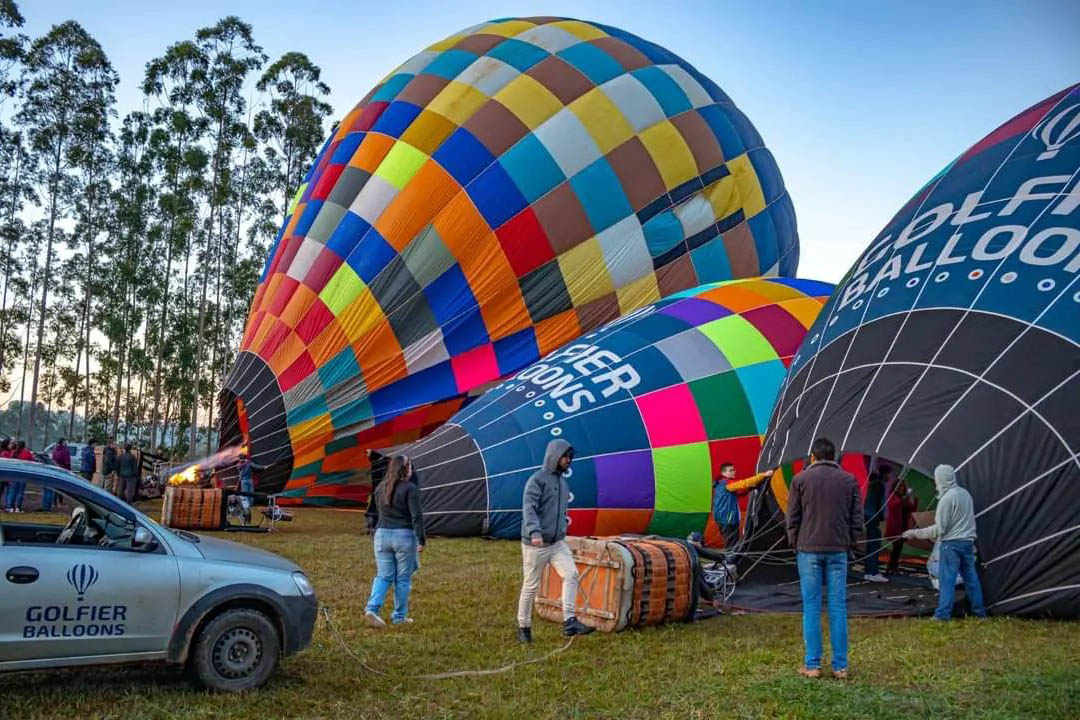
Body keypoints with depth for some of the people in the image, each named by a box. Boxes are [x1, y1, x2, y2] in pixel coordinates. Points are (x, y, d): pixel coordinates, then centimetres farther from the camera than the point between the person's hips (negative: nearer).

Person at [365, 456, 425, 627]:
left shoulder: (381, 488, 8)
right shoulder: (410, 488, -11)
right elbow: (416, 516, -14)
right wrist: (421, 539, -10)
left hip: (382, 534, 5)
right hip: (404, 536, -5)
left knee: (383, 576, 10)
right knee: (403, 578, 7)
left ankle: (372, 609, -8)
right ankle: (399, 616, 14)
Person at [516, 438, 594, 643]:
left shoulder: (563, 482, 13)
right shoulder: (537, 480, -11)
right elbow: (528, 508, -24)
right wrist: (534, 532, -38)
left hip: (558, 544, 6)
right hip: (535, 545, -6)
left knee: (571, 574, -15)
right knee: (531, 587, 4)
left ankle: (570, 622, -16)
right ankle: (524, 627, 20)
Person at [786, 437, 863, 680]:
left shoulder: (801, 479, 1)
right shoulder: (849, 480, 7)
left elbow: (793, 518, 2)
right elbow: (857, 517, 7)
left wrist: (794, 544, 12)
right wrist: (852, 543, 14)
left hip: (809, 550, -2)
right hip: (838, 550, 2)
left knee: (811, 607, 2)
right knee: (838, 607, 5)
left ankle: (812, 665, 5)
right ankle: (840, 666, 8)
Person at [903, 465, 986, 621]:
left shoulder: (947, 498, -16)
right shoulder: (965, 494, 11)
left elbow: (940, 528, -16)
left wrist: (916, 533, -8)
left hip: (951, 544, -8)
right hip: (968, 542, 8)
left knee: (947, 579, -6)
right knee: (970, 576, 15)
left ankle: (943, 614, -8)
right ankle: (979, 611, 21)